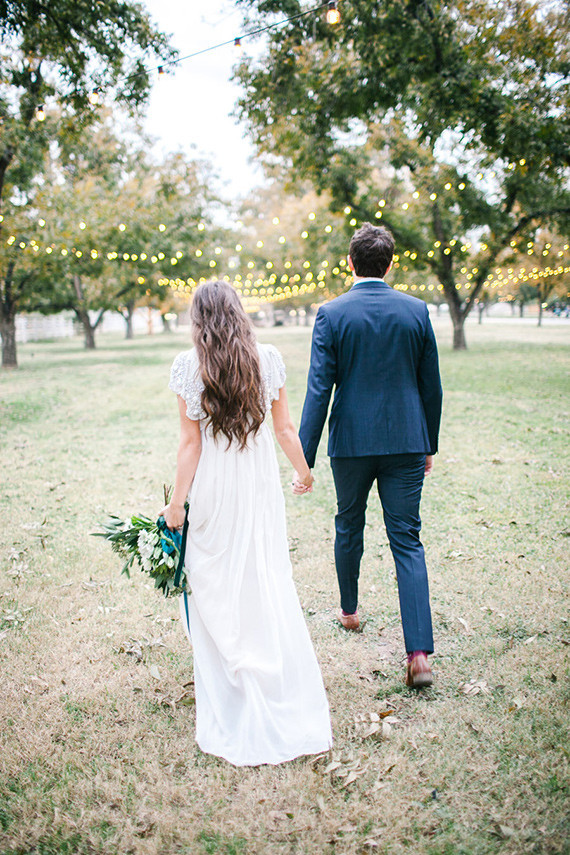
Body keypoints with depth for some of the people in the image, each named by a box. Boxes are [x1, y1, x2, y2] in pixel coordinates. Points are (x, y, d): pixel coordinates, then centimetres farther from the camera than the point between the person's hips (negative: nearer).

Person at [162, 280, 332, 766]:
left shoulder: (188, 365, -8)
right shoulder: (268, 359, -2)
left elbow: (190, 442, -8)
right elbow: (285, 429, 2)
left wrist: (177, 502, -1)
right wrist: (304, 471, 18)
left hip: (212, 489, -2)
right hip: (260, 484, 2)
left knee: (215, 589, 12)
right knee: (270, 586, 11)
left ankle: (232, 698, 22)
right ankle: (289, 701, 17)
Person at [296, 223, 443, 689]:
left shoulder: (332, 314, -7)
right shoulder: (417, 311, 0)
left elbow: (319, 389, -10)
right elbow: (431, 386, 4)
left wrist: (305, 458, -7)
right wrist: (429, 444, 16)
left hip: (351, 441, -1)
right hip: (407, 441, 1)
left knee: (349, 527, 21)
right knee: (407, 541, 3)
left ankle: (350, 610, 40)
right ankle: (419, 653, -4)